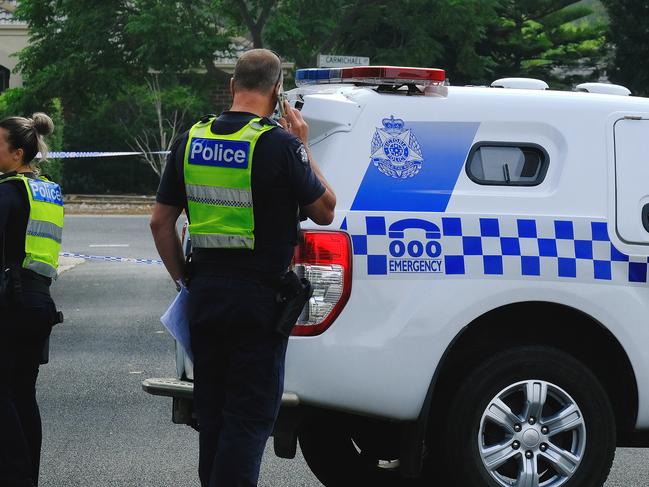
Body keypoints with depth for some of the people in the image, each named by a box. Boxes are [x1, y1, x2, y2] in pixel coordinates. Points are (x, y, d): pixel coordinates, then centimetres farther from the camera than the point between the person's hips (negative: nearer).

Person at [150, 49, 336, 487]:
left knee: (212, 411, 16)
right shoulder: (278, 144, -13)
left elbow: (161, 222, 9)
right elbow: (325, 210, -3)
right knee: (252, 413, -3)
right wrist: (303, 147, 5)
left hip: (205, 291, 6)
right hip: (259, 294, -5)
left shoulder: (191, 141, 4)